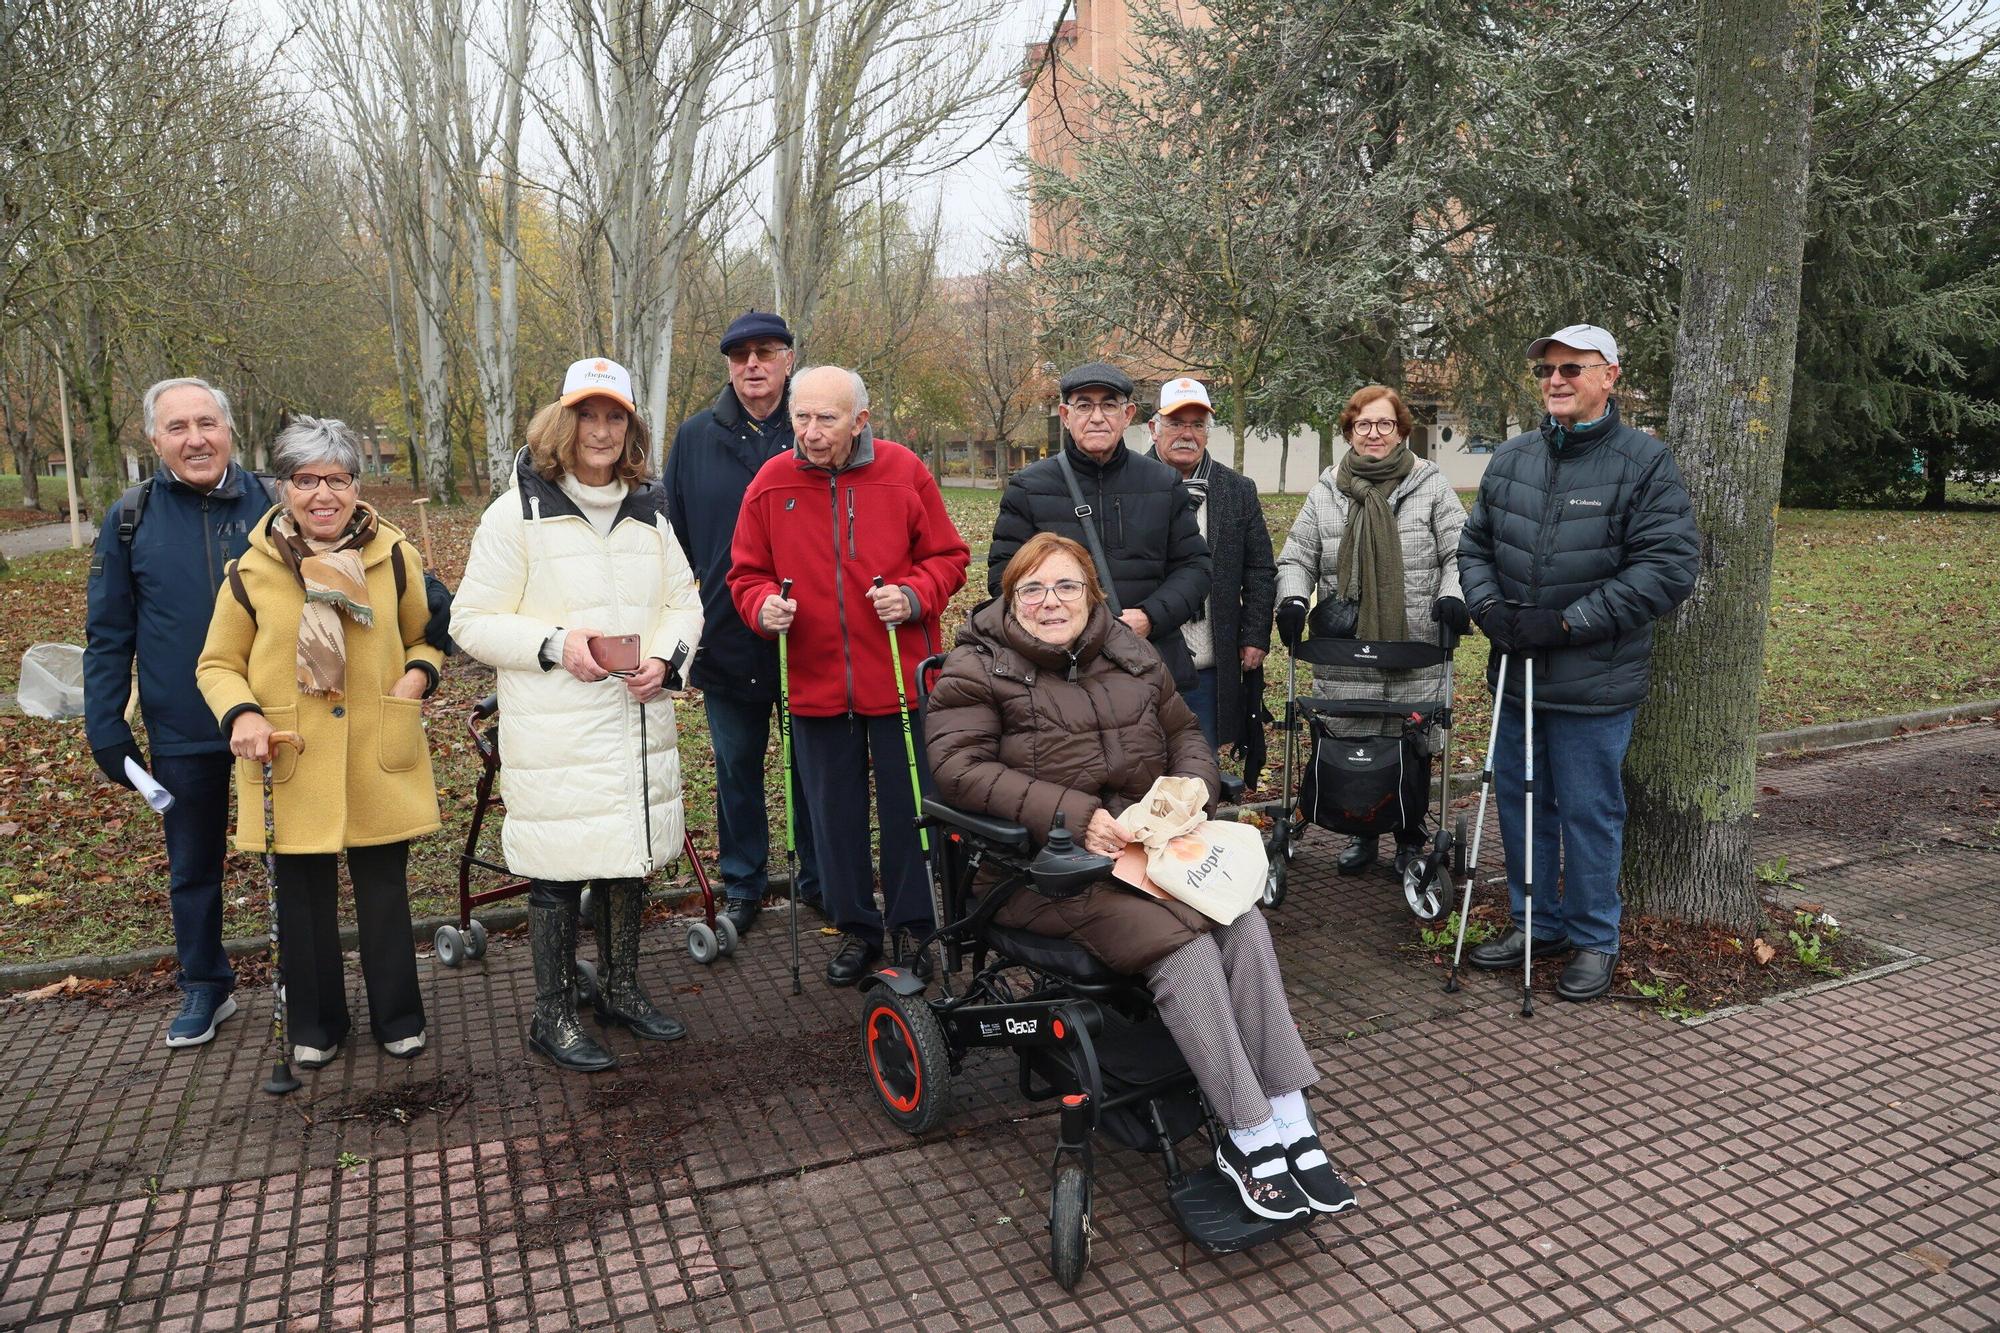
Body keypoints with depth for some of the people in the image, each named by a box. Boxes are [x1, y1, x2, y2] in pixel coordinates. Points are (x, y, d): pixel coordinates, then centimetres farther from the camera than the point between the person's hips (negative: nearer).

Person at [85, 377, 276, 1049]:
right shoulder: (131, 520, -2)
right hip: (182, 734, 1)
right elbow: (108, 636, 2)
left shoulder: (271, 503, -3)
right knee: (192, 867, 15)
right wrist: (106, 730, -1)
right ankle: (203, 987, 33)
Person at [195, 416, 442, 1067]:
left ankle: (397, 1017, 29)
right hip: (291, 767, 0)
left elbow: (426, 637, 12)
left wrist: (419, 673, -9)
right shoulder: (252, 571, -3)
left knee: (384, 891, 11)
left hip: (378, 762, 0)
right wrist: (241, 713, -13)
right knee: (305, 898, 12)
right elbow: (217, 664, 7)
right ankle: (315, 1024, 31)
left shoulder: (395, 557, 0)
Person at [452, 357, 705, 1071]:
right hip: (554, 733, -5)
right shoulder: (518, 511, -6)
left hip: (639, 725, 6)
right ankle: (552, 1016, 21)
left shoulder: (648, 512, 11)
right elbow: (471, 622, -6)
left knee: (631, 854, 15)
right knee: (558, 868, 2)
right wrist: (554, 643, -20)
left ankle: (621, 990, 34)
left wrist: (667, 656, -5)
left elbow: (685, 601, 15)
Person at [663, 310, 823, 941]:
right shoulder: (696, 438, 5)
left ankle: (820, 879, 28)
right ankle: (742, 885, 28)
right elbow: (673, 536, 9)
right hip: (727, 642, 2)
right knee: (736, 768, 13)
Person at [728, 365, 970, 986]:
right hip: (814, 681, 2)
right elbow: (747, 573, 7)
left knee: (907, 807, 9)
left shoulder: (904, 473, -4)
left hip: (900, 678, -2)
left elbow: (947, 557, 2)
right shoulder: (771, 483, 0)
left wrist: (913, 595, -16)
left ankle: (912, 925, 28)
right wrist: (763, 606, -14)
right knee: (834, 812, 13)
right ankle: (856, 927, 31)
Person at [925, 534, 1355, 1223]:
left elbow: (1185, 735, 21)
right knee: (1184, 946, -26)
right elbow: (960, 767, -14)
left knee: (1245, 925, -21)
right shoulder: (977, 669, -2)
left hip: (1149, 847, 5)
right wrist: (1074, 816, -23)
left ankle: (1289, 1120, -14)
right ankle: (1248, 1137, -15)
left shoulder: (1131, 657, 14)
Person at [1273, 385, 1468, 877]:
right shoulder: (1326, 491, 9)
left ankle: (1411, 840, 27)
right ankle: (1362, 833, 27)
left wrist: (1454, 596, -16)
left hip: (1416, 650, -1)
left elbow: (1460, 553, 2)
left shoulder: (1430, 484, 5)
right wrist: (1293, 599, -8)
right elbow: (1297, 559, 11)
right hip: (1345, 654, 1)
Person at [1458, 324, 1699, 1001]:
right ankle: (1536, 923, 34)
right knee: (1517, 803, 16)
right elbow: (1474, 545, 14)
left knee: (1589, 812, 5)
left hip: (1594, 683, -5)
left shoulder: (1645, 462, -8)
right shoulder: (1511, 458, 8)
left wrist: (1568, 623, -19)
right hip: (1515, 673, 6)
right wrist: (1489, 608, -5)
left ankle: (1594, 940, 24)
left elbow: (1669, 567, -14)